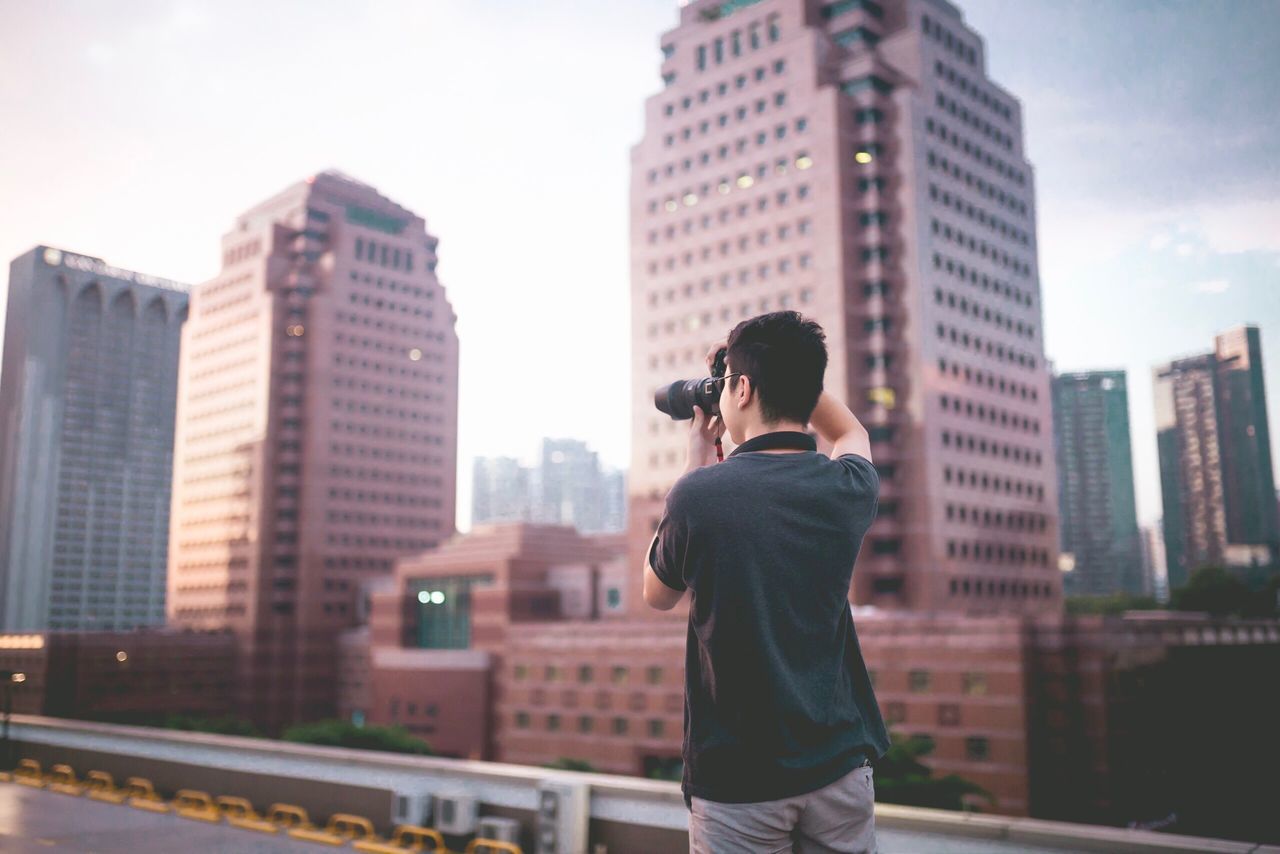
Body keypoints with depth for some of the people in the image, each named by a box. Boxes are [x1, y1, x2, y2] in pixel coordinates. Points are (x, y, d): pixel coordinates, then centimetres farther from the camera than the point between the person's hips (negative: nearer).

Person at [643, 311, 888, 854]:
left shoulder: (699, 494, -16)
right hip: (839, 767, 3)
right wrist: (792, 368, 11)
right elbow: (850, 434, 21)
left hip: (736, 779, -3)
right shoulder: (848, 489, -6)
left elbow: (657, 597, 5)